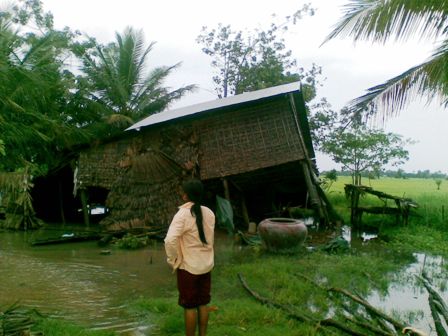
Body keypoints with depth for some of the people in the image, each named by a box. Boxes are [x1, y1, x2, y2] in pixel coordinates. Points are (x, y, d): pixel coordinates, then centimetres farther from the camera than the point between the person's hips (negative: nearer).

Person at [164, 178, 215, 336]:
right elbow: (208, 238, 8)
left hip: (188, 267, -6)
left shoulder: (183, 214, -19)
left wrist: (174, 261, -15)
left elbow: (170, 240, -28)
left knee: (190, 306, 5)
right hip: (206, 264, 6)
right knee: (203, 303, 15)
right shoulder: (209, 213, 0)